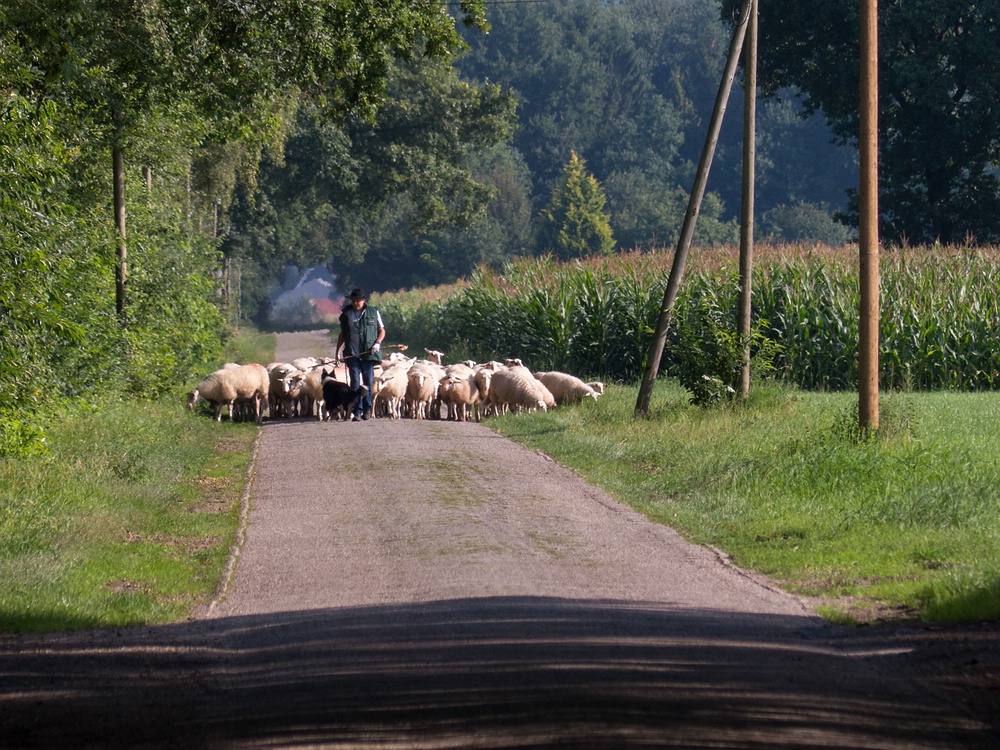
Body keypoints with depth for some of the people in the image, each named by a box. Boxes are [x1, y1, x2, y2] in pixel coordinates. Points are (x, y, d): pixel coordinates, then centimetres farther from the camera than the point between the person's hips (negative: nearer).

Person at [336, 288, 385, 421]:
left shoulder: (373, 312, 7)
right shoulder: (347, 314, 11)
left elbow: (382, 330, 11)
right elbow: (342, 334, 18)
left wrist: (377, 343, -6)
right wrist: (338, 350, 8)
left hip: (368, 354, -1)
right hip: (352, 354, 1)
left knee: (368, 382, 2)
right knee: (355, 383, -4)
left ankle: (367, 410, 14)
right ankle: (357, 411, -5)